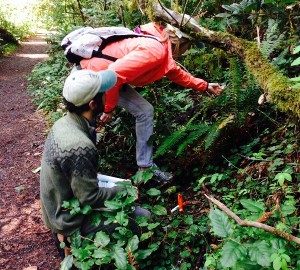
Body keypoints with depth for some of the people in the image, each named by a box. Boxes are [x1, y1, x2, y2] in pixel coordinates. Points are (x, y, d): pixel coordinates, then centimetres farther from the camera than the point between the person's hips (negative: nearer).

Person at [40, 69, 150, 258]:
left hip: (61, 207, 8)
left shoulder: (64, 123, -7)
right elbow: (90, 198, -24)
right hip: (70, 217, -8)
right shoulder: (79, 147, -34)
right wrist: (122, 191, -10)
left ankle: (70, 235, 19)